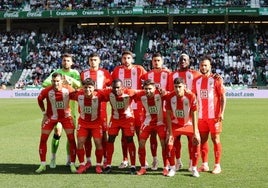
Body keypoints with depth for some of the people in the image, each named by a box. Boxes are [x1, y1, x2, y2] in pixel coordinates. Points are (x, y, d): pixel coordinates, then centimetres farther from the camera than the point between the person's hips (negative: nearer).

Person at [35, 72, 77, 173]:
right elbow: (39, 100, 3)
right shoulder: (46, 91, -18)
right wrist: (44, 113, 0)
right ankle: (43, 165, 11)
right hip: (51, 117, 1)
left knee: (71, 139, -7)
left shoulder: (68, 90, -19)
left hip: (65, 116, -1)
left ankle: (72, 164, 4)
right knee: (43, 139, -1)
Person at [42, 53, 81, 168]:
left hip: (71, 106, 1)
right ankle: (53, 158, 2)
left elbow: (80, 84, -11)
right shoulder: (57, 72, 5)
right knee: (57, 131, -8)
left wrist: (70, 79, -27)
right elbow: (45, 83, -8)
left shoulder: (75, 73, 7)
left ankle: (69, 159, 17)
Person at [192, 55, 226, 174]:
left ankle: (217, 165, 7)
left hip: (214, 116, -4)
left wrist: (221, 114, -13)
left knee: (215, 139, 0)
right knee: (203, 139, 6)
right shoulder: (197, 81, 9)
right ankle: (204, 165, 14)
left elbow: (223, 97, -6)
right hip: (201, 116, 4)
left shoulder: (216, 79, -5)